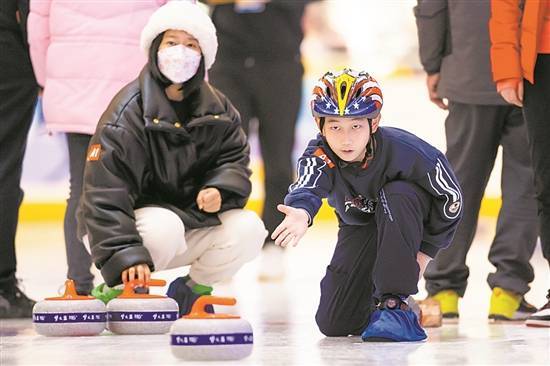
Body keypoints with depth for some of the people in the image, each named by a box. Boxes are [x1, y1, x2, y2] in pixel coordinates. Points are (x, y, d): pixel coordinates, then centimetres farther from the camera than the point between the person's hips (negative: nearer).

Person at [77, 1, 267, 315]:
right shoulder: (129, 110, -19)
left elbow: (235, 158, 5)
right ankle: (118, 291, -9)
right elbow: (106, 192, -25)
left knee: (249, 229, -16)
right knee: (165, 227, -36)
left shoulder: (217, 108, 1)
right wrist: (125, 254, -36)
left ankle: (192, 289, 9)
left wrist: (219, 190, -20)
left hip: (194, 219, 6)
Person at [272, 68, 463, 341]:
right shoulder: (319, 155, -31)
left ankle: (395, 304, -29)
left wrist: (426, 251, -13)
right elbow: (307, 186, -54)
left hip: (407, 219, -2)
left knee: (396, 195, -38)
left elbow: (451, 197, -19)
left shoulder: (405, 151, -34)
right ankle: (373, 295, 29)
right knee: (334, 324, -7)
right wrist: (302, 211, -78)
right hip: (359, 225, 2)